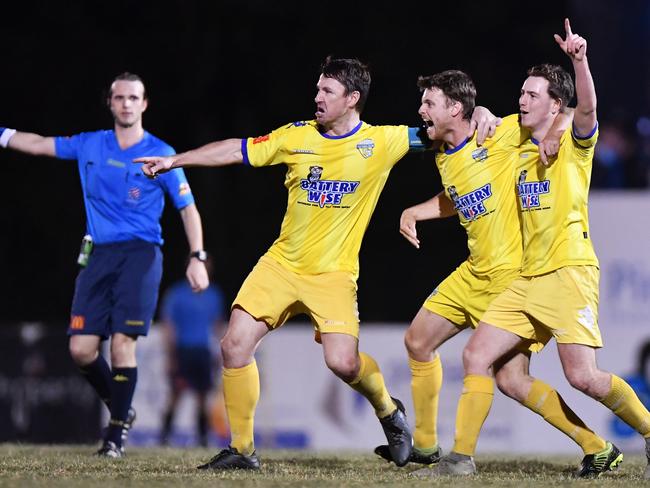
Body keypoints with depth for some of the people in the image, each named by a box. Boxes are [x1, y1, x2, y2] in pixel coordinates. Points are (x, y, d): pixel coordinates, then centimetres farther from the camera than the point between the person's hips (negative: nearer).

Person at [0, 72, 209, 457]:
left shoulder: (161, 154, 1)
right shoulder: (89, 145, 11)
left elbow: (188, 208, 4)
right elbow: (38, 144, 20)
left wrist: (197, 258, -4)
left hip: (141, 252, -4)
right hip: (99, 254, 4)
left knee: (122, 341, -14)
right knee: (81, 348, -4)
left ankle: (118, 430, -3)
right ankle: (120, 409, 20)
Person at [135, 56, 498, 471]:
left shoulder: (381, 142, -5)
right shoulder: (298, 137, 2)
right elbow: (236, 150, 8)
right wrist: (173, 160, 8)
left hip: (333, 273, -3)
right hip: (282, 262, 3)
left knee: (343, 362, -19)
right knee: (235, 345, -8)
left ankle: (388, 410, 16)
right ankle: (242, 450, 5)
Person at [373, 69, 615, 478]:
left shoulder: (501, 136, -14)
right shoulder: (444, 158, 9)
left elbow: (566, 113, -10)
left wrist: (551, 134, -30)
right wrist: (413, 213, 17)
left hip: (515, 274, -9)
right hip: (476, 272, 9)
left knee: (511, 379, -12)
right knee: (418, 341, 15)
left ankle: (597, 448, -3)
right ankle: (425, 447, 30)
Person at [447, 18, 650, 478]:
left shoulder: (573, 141, -3)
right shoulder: (520, 151, 17)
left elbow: (588, 108, -25)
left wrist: (579, 60, -41)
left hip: (569, 271, -7)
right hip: (527, 280, 7)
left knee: (583, 375, -15)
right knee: (476, 355, -2)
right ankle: (461, 457, 2)